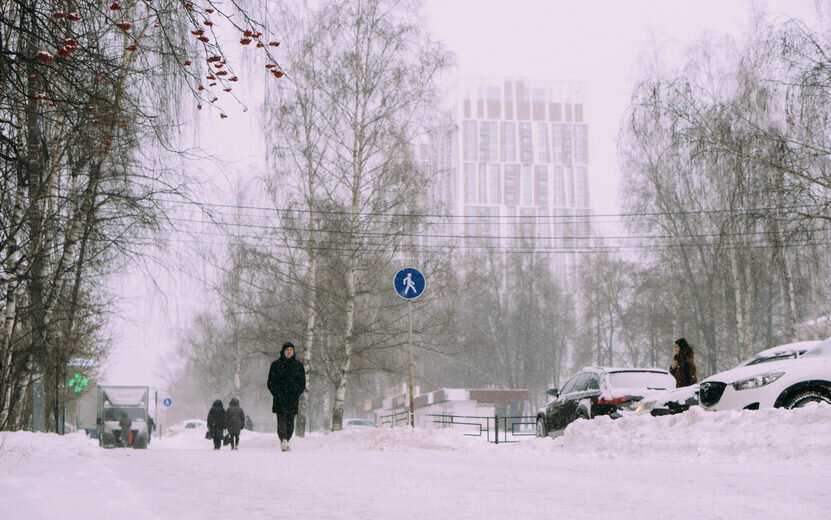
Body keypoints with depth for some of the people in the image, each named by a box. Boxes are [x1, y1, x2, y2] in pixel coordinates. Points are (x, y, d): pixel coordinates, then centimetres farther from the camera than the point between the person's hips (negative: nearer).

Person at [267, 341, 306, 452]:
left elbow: (302, 382, 12)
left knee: (290, 420, 0)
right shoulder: (276, 364, 8)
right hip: (280, 398, -2)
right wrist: (276, 393, -6)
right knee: (281, 419, -15)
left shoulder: (298, 365, 12)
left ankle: (285, 441, 6)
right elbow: (271, 381, 7)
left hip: (293, 398, 2)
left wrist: (296, 393, -1)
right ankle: (284, 439, -29)